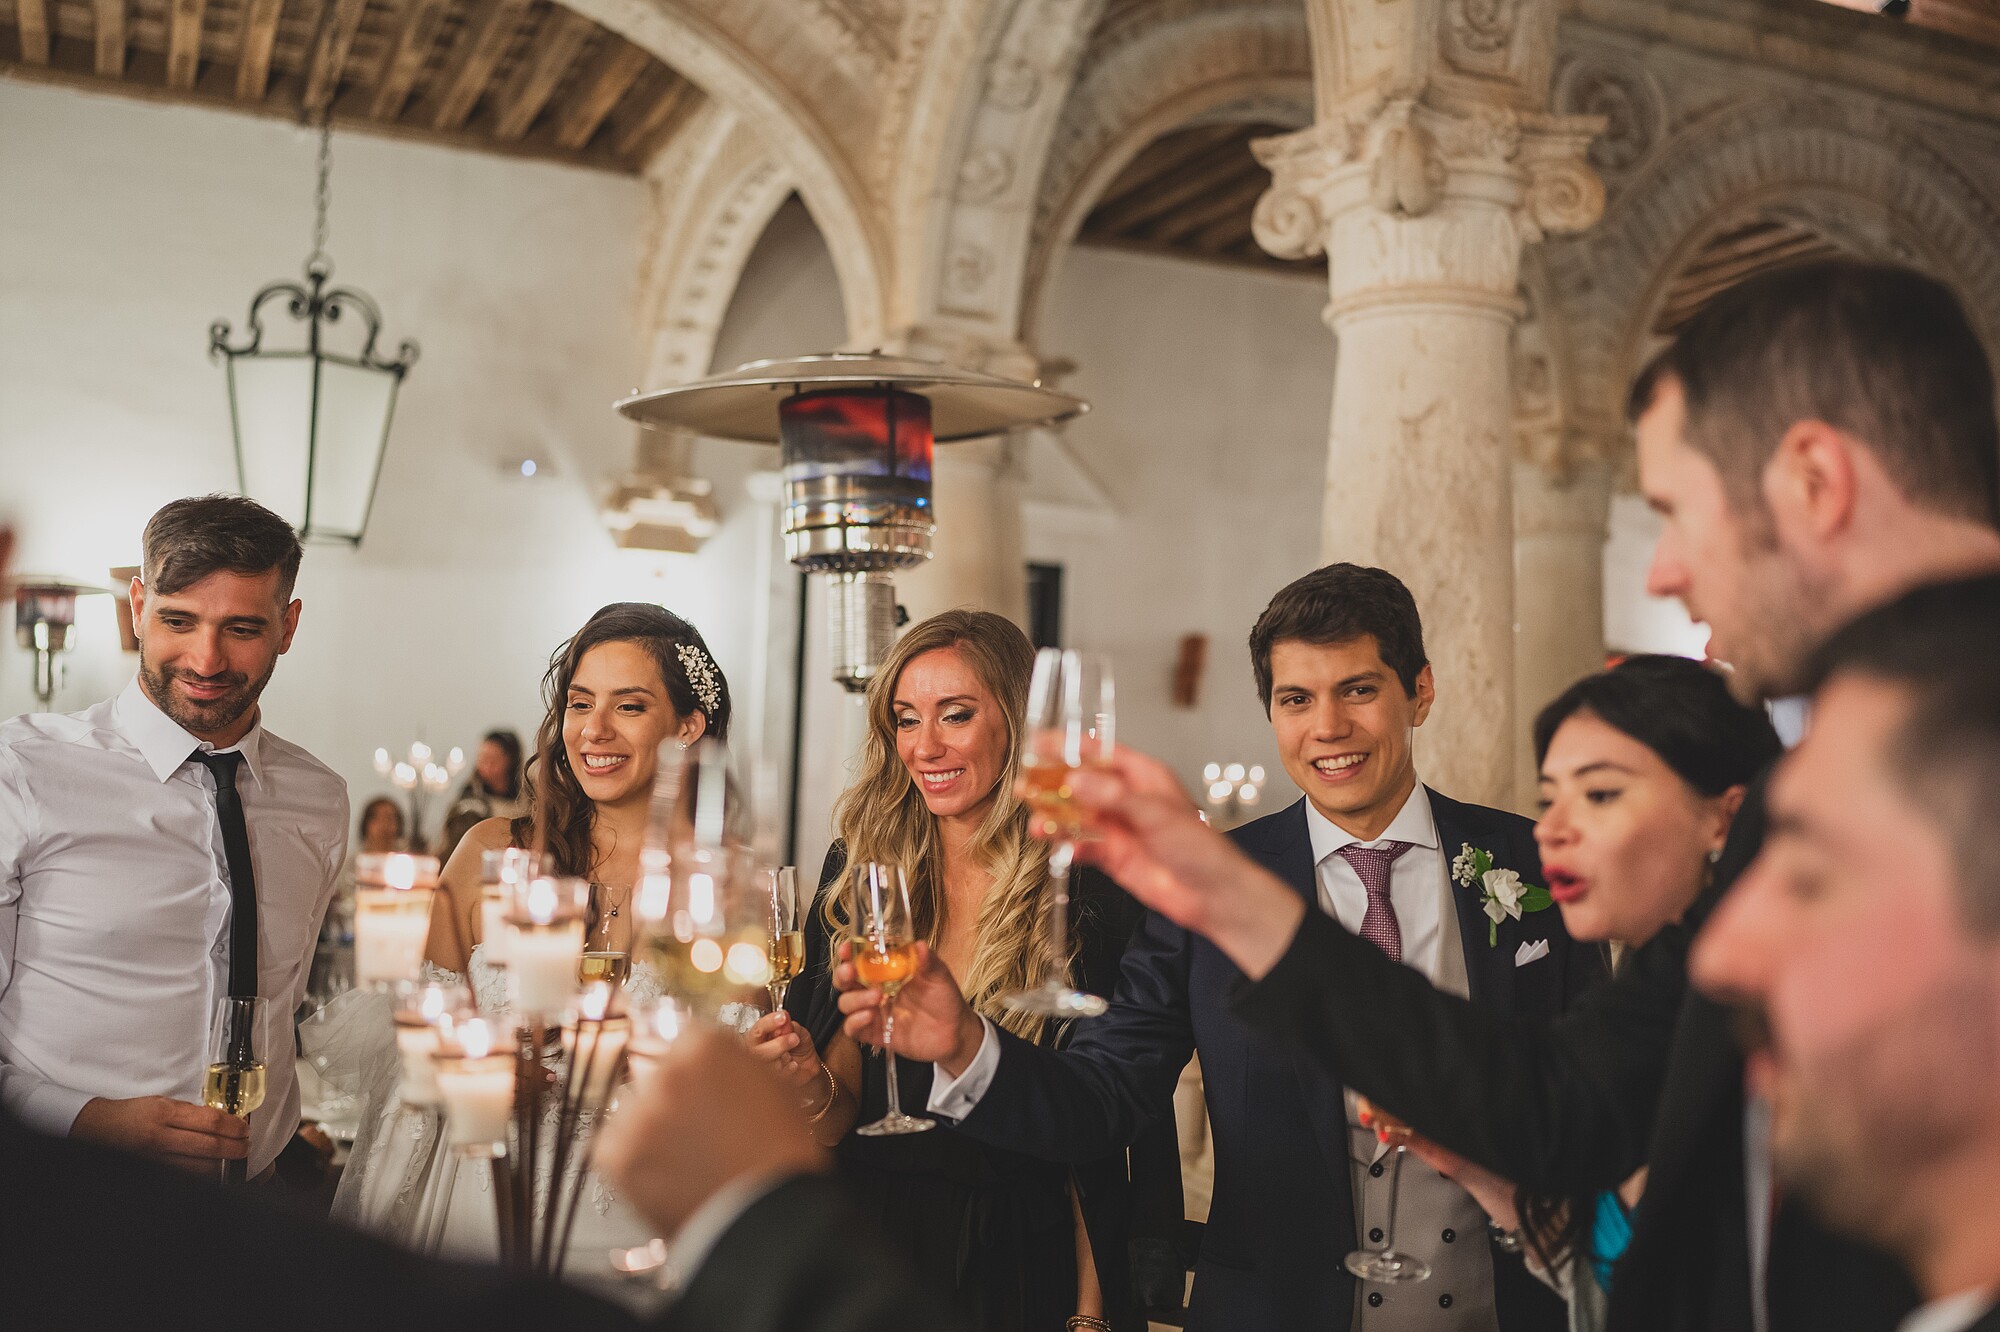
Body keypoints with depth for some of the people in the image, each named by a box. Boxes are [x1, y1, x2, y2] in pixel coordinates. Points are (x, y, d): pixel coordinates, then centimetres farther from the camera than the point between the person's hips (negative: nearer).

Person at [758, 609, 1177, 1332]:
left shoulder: (1095, 891, -12)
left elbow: (1122, 1136, -9)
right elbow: (839, 1122, -1)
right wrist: (812, 1083, -22)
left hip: (1025, 1271, -2)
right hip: (870, 1256, 3)